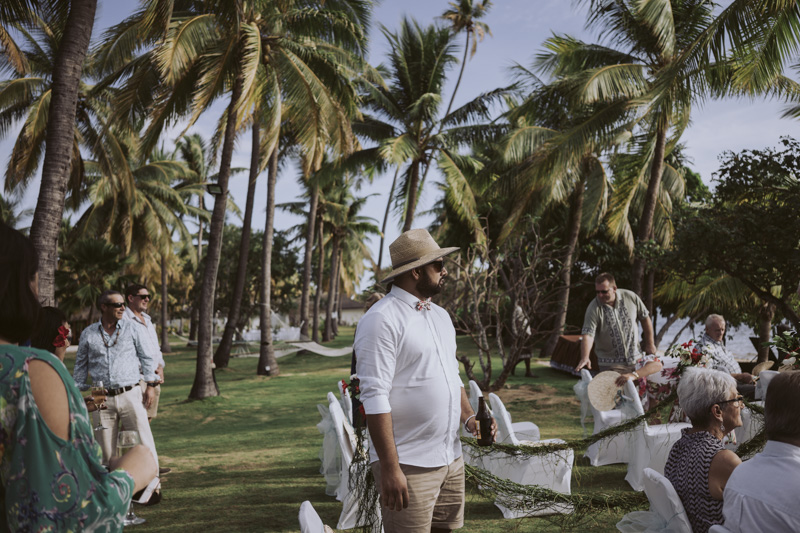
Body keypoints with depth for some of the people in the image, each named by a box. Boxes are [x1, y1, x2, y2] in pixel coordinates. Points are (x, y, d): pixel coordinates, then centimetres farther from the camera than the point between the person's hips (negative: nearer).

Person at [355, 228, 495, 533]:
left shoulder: (441, 316, 13)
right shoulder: (381, 319, -14)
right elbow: (374, 397, -18)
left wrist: (468, 418, 6)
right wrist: (389, 468, -20)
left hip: (451, 459, 8)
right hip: (408, 465, -8)